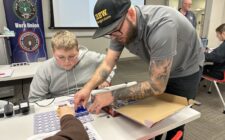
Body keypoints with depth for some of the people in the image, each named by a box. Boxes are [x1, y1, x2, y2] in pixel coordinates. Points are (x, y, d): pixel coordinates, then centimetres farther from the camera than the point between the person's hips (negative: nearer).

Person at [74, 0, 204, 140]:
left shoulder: (161, 26, -41)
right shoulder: (120, 28, -19)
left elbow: (156, 86, -39)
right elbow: (107, 64, -16)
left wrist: (113, 95, -36)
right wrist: (88, 88, -31)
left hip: (185, 71, -5)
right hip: (159, 71, 6)